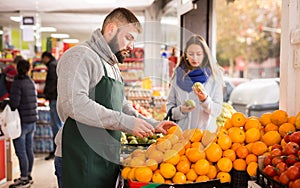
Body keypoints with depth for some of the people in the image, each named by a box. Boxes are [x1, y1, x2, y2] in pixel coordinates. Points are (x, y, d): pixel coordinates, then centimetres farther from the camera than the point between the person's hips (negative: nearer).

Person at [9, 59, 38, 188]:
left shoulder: (17, 83, -15)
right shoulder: (31, 83, 9)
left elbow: (14, 104, -21)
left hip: (21, 122, -8)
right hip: (32, 121, 8)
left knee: (21, 152, 0)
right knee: (29, 150, 15)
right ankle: (28, 176, 26)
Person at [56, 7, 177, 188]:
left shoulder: (113, 67, 21)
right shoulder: (80, 56, -10)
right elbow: (74, 103, -25)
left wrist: (153, 125, 13)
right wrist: (126, 122, -24)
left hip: (109, 159, 9)